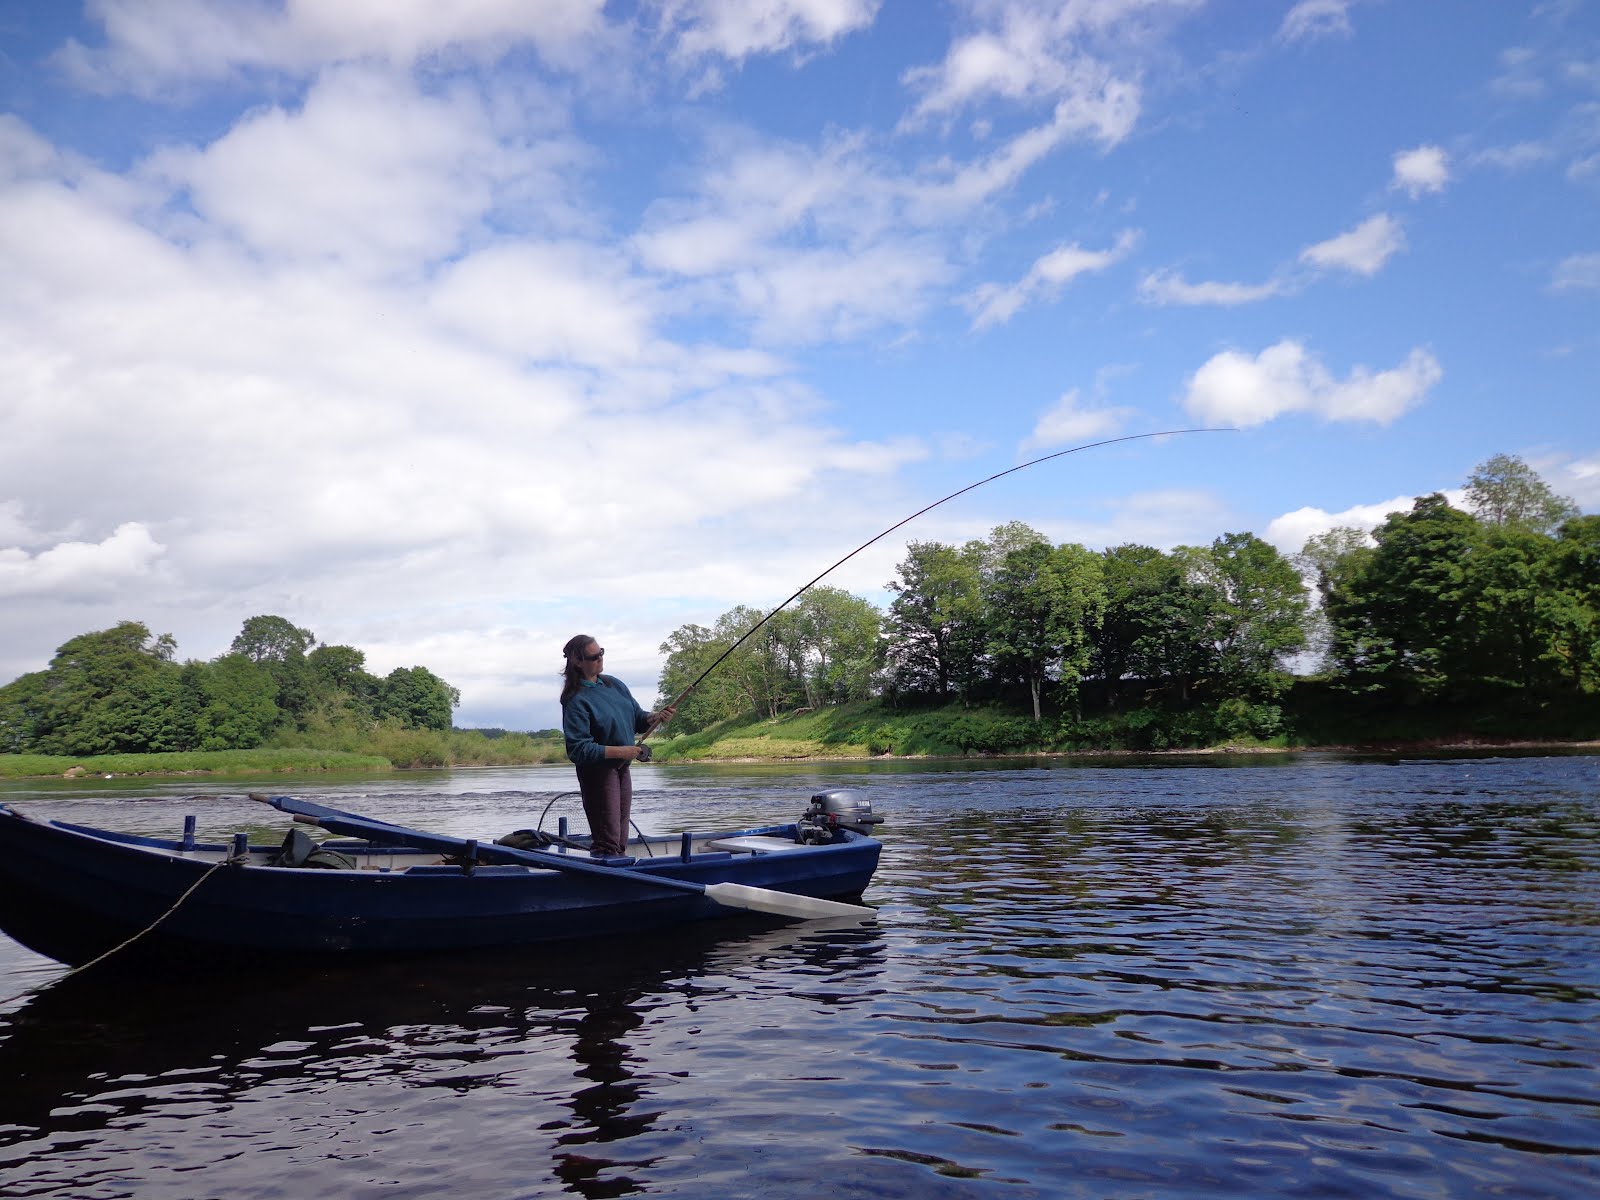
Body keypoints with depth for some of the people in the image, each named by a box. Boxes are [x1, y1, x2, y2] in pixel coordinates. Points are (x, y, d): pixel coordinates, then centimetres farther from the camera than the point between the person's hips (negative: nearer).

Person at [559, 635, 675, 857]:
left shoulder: (614, 684, 6)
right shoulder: (576, 701, -16)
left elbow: (637, 718, 13)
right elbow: (578, 749, -22)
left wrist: (656, 718, -9)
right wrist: (620, 751, -26)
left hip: (622, 768, 8)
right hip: (597, 771, -7)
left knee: (620, 841, 14)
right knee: (607, 841, -7)